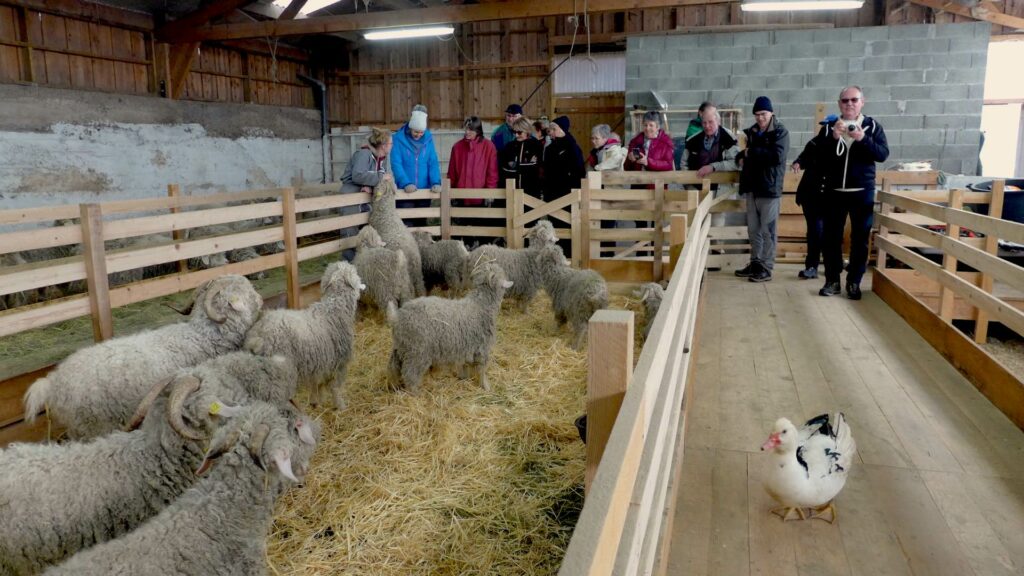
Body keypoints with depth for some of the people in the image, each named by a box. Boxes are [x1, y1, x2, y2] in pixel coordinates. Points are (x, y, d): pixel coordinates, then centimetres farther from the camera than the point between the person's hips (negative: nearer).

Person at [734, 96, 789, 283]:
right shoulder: (751, 132, 14)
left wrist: (751, 152, -16)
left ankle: (766, 267, 2)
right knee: (753, 228, 11)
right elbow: (742, 150, 29)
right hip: (752, 186, 7)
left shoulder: (780, 132, -5)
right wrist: (740, 157, 5)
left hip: (769, 187, -7)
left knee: (767, 229, -3)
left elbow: (777, 156, -20)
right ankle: (755, 262, 21)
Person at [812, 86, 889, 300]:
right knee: (831, 237, 2)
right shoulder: (828, 127, 5)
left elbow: (883, 154, -7)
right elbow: (817, 155, -6)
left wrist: (864, 139, -20)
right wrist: (833, 138, -19)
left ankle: (854, 282, 12)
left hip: (862, 192, 0)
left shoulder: (872, 126, 4)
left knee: (860, 239, 3)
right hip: (834, 192, 1)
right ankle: (832, 281, 12)